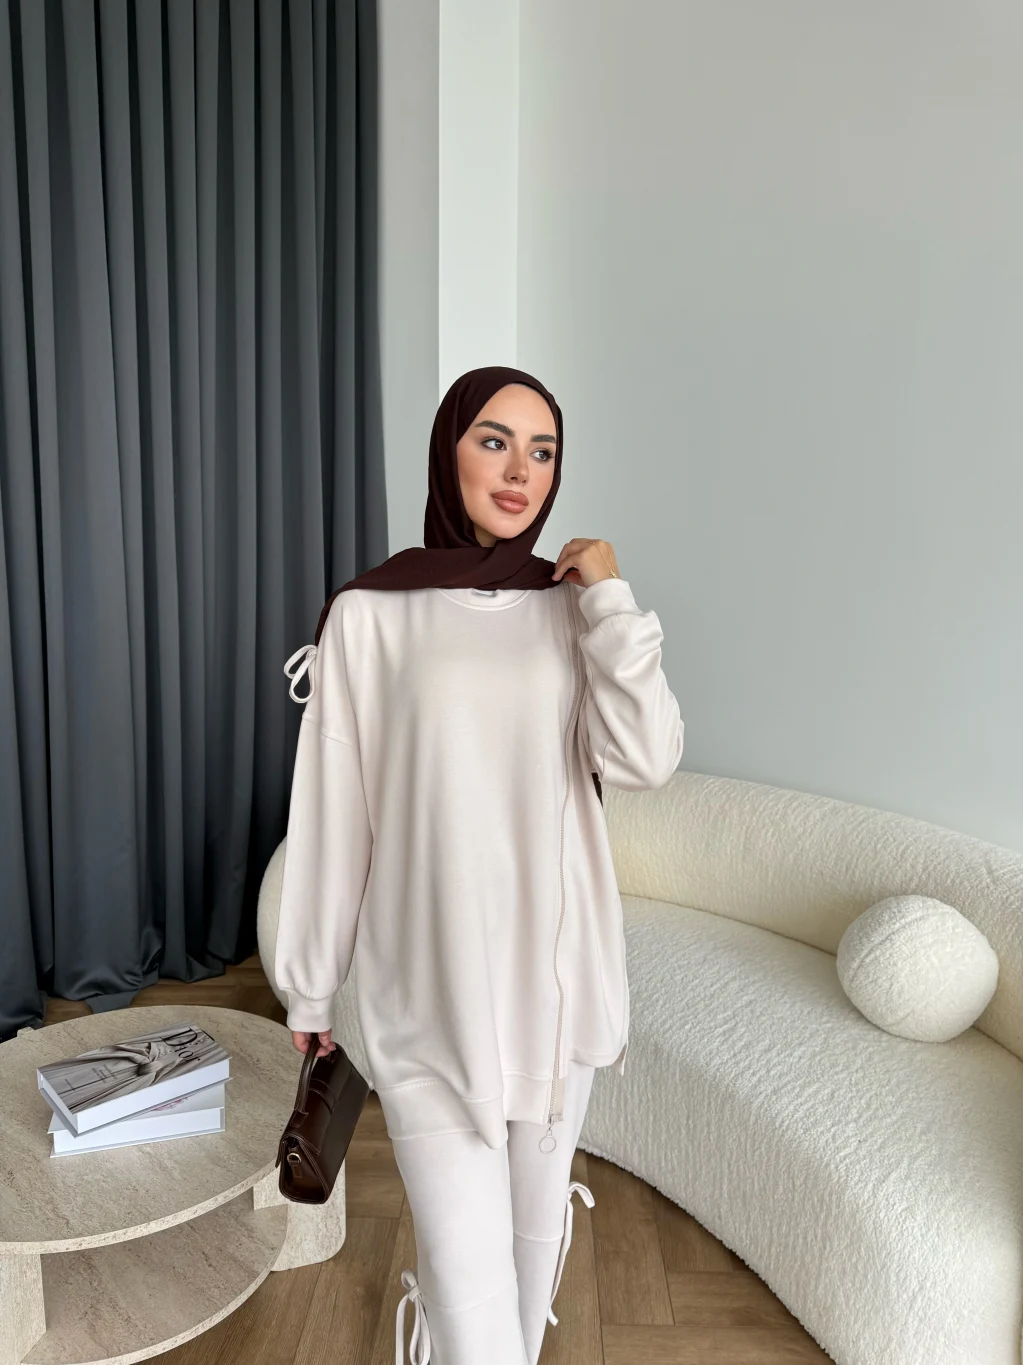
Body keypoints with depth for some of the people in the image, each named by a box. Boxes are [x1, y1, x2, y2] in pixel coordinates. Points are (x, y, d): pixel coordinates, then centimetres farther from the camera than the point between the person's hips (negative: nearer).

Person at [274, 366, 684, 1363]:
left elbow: (643, 759, -13)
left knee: (538, 1216, 23)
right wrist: (309, 985, 3)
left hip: (558, 964, 4)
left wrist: (611, 598, -12)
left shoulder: (573, 608, 2)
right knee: (467, 1257, 0)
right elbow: (331, 812, -4)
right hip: (430, 981, -3)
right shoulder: (370, 615, -8)